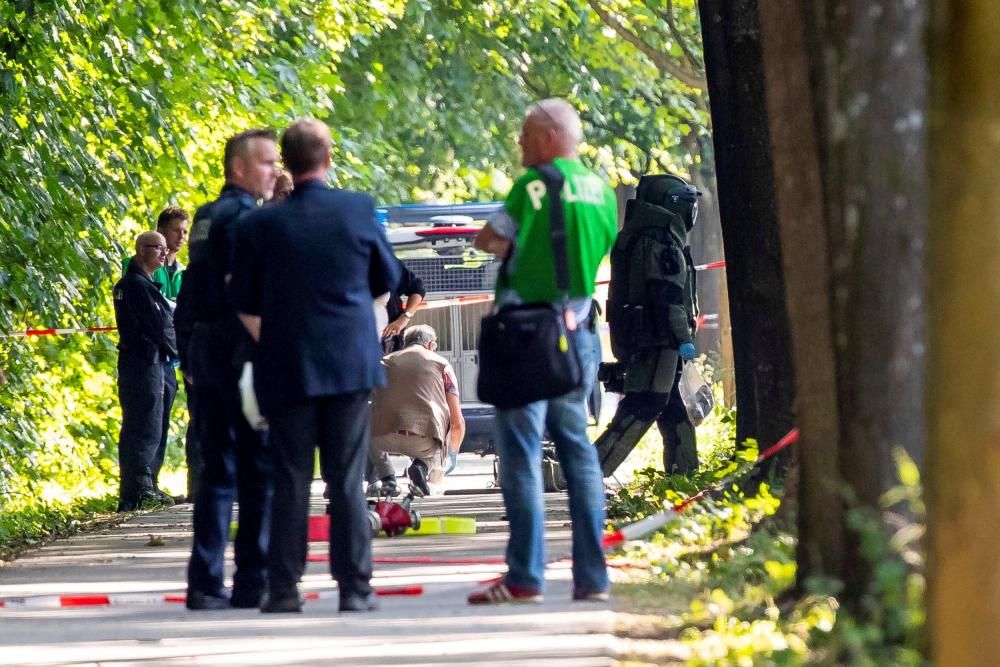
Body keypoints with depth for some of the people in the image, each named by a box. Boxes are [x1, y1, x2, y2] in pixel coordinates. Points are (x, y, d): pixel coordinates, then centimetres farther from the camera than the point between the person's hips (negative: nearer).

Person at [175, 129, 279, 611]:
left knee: (216, 468, 9)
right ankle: (252, 580, -3)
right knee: (260, 467, -3)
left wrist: (189, 358, 18)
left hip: (204, 351, 9)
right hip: (240, 351, -9)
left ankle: (205, 582, 7)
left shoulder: (206, 219, 16)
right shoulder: (245, 216, -11)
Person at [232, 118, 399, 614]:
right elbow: (388, 279, 9)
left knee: (290, 481, 4)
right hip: (351, 363, 0)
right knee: (347, 480, 3)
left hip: (286, 368, 0)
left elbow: (244, 304, 5)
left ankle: (284, 588, 2)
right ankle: (354, 587, 2)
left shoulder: (262, 225, -4)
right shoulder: (359, 210, -4)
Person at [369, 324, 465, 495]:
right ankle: (422, 466, 1)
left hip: (383, 437, 1)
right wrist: (452, 455, 38)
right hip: (424, 440, -1)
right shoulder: (441, 364, 20)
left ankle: (386, 478, 13)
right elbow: (458, 423, 18)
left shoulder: (385, 361, 26)